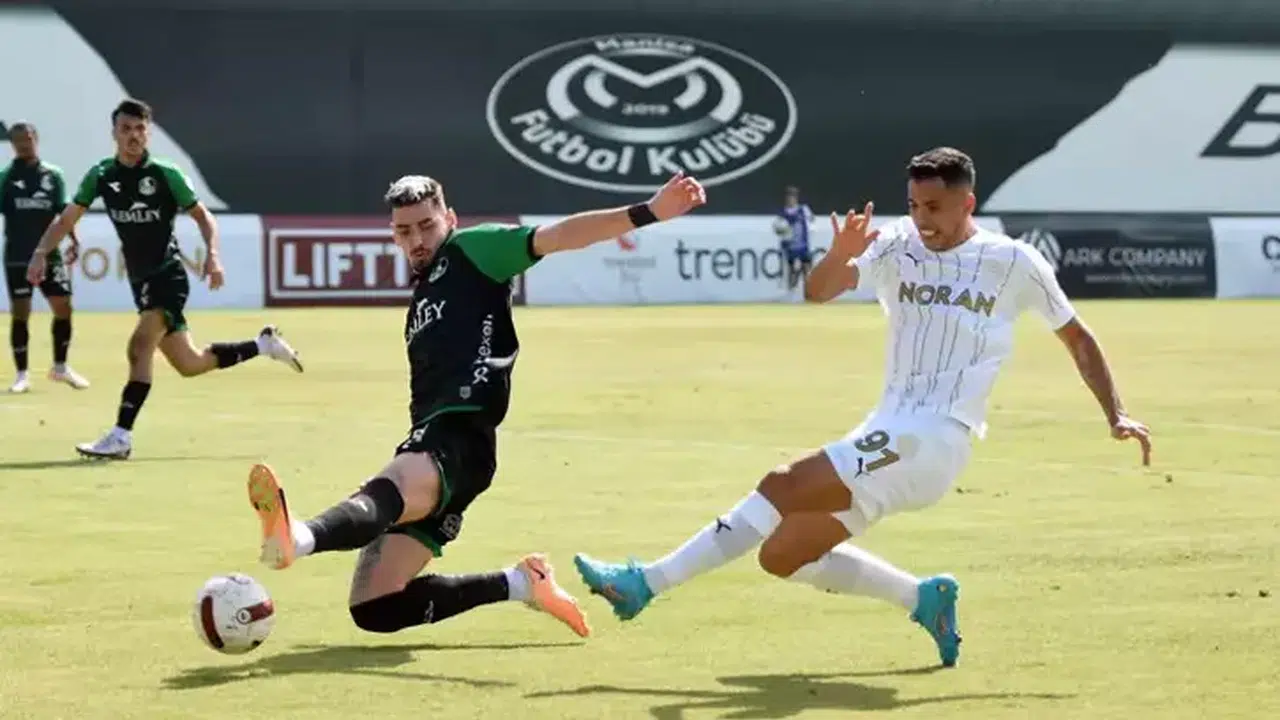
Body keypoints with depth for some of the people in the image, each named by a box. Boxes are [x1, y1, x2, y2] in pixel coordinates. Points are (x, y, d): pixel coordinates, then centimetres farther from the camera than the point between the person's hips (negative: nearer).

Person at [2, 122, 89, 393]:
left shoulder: (53, 175, 5)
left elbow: (62, 211, 9)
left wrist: (73, 240, -1)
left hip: (50, 254, 2)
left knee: (63, 308, 0)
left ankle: (60, 367, 18)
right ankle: (22, 374, 8)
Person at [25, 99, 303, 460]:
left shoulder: (165, 174, -9)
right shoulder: (101, 176, 2)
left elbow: (202, 215, -2)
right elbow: (66, 219, 4)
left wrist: (212, 254, -18)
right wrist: (42, 252, -12)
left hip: (167, 275, -6)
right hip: (140, 281, 6)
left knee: (139, 346, -26)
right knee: (189, 365, 13)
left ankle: (120, 437, -28)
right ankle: (263, 344, 35)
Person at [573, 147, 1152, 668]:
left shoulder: (1014, 263, 0)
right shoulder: (897, 245, 7)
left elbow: (1077, 337, 11)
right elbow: (816, 292, -3)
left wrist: (1116, 415, 6)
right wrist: (839, 258, -25)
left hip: (936, 438, -6)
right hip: (887, 434, 6)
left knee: (783, 487, -20)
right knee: (782, 555, 4)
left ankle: (647, 583, -16)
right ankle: (925, 598, 14)